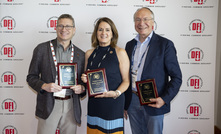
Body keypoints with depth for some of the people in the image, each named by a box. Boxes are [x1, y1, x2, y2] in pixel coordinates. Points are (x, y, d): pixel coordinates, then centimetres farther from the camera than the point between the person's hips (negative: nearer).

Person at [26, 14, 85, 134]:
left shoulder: (80, 54, 8)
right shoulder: (42, 49, 0)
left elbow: (83, 80, 16)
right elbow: (31, 77, 3)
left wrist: (81, 88, -6)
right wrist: (44, 86, -15)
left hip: (71, 107, 3)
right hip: (48, 106, -2)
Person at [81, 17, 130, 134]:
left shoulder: (120, 53, -4)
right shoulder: (89, 54, 8)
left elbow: (126, 80, -4)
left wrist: (116, 93, -20)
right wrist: (85, 80, 0)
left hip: (113, 103, -4)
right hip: (93, 103, 4)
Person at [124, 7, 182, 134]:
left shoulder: (165, 44, -6)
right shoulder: (130, 45, 10)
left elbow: (176, 77, -6)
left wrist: (164, 99, -19)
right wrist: (124, 104, 12)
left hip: (153, 102, -4)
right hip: (132, 101, 4)